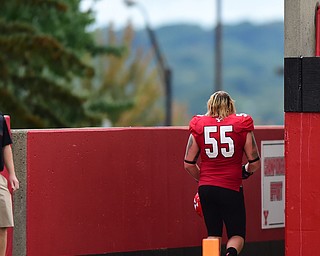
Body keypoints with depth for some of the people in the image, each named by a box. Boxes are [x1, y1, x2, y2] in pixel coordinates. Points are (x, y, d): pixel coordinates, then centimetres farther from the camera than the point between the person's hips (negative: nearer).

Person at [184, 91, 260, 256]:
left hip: (206, 188, 2)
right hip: (231, 188, -2)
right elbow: (254, 162, -1)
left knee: (213, 234, 15)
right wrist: (246, 172, 21)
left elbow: (188, 164, 4)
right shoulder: (241, 125, -2)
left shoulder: (198, 126, 2)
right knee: (237, 234, 9)